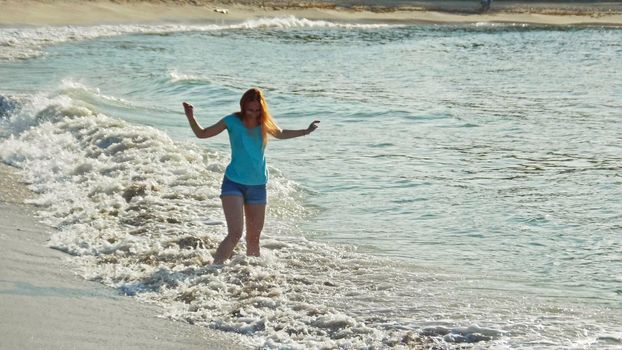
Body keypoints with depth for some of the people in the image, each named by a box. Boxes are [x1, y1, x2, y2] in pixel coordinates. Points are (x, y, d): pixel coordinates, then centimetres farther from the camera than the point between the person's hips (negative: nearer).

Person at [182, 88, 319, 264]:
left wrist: (305, 131, 22)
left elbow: (281, 134, 23)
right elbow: (201, 133, -1)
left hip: (258, 185, 4)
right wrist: (191, 117, -16)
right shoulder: (233, 121, -9)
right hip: (234, 183, -4)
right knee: (235, 233, -20)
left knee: (254, 237, 11)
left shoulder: (265, 123, 0)